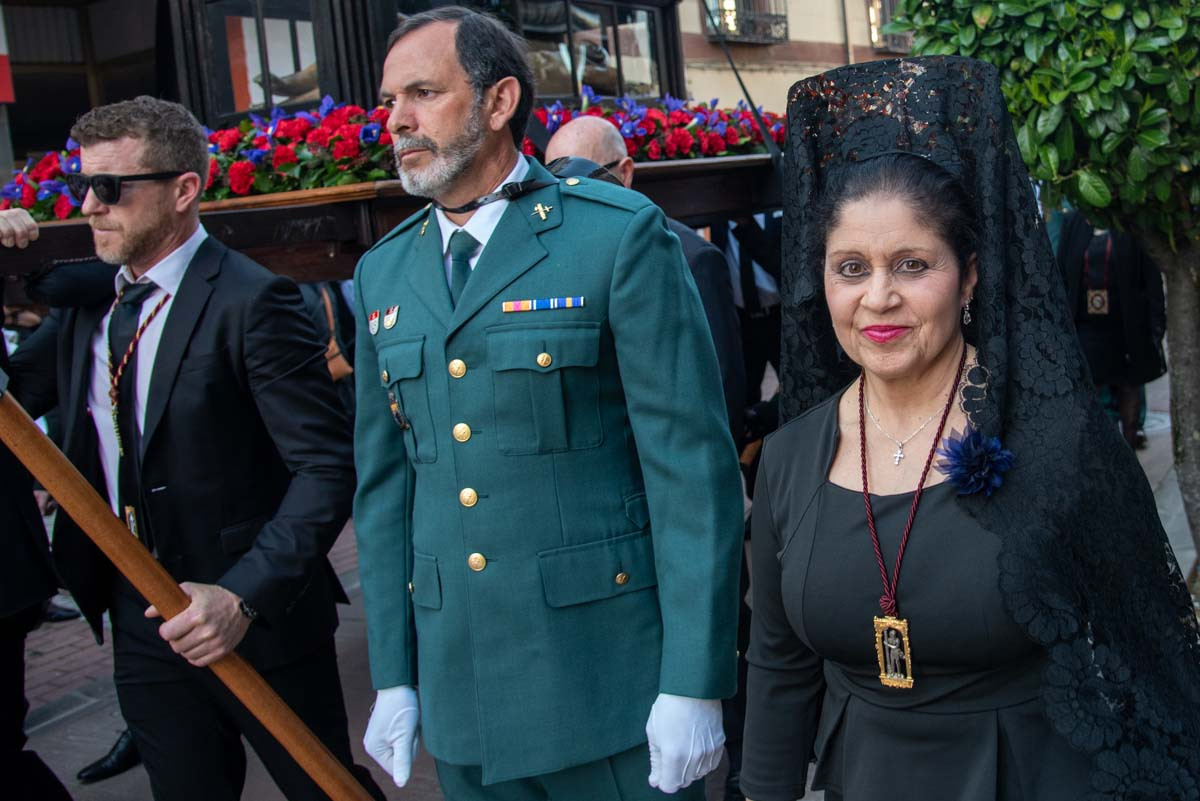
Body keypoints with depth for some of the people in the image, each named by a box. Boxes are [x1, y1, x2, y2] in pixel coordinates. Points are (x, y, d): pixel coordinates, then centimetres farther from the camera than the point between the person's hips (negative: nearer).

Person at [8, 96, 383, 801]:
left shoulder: (251, 302, -16)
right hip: (141, 632, 6)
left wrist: (244, 596, -28)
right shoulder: (85, 306, 7)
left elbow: (327, 466, -20)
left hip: (260, 622, -6)